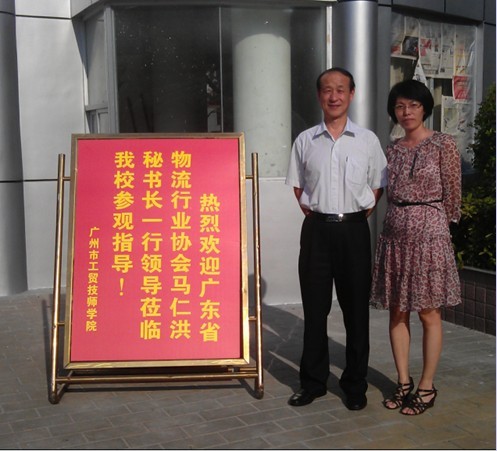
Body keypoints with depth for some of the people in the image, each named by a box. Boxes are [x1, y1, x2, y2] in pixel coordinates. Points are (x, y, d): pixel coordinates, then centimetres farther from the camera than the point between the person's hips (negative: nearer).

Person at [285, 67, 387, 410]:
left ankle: (355, 385, 18)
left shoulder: (367, 140, 4)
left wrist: (361, 215, 1)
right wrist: (311, 213, 6)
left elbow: (379, 185, 11)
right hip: (316, 229, 1)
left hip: (353, 230, -1)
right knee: (315, 308, 6)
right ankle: (313, 381, 19)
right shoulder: (305, 140, 7)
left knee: (356, 308, 5)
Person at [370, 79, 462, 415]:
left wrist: (433, 222, 8)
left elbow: (452, 194, 0)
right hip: (395, 233, 5)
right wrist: (400, 219, 10)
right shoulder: (393, 149, 10)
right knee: (397, 311, 9)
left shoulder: (443, 145, -5)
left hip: (429, 232, -5)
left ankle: (427, 388, 13)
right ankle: (404, 382, 21)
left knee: (429, 312, 2)